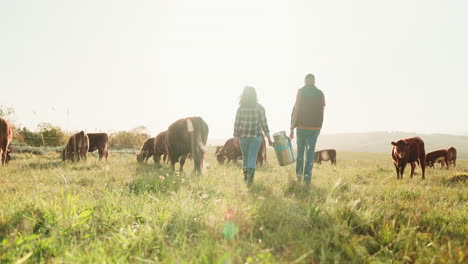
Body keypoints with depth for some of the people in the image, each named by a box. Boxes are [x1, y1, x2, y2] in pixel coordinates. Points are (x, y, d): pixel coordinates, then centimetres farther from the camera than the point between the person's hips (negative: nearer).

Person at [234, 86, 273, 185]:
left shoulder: (240, 108, -3)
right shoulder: (259, 108, -5)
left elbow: (236, 124, -2)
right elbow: (264, 123, -7)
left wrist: (236, 138, 8)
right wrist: (268, 138, -1)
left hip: (243, 136, 2)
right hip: (255, 136, -2)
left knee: (245, 157, 16)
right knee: (252, 158, 0)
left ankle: (246, 177, 24)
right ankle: (250, 176, -16)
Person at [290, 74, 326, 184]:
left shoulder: (301, 92, -3)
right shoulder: (321, 94, 5)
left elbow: (296, 111, -8)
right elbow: (321, 113, 7)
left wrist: (292, 128, -6)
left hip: (302, 126, -1)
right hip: (315, 128, 1)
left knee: (300, 150, 17)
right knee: (310, 152, 3)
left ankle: (299, 173, 12)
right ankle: (307, 177, -1)